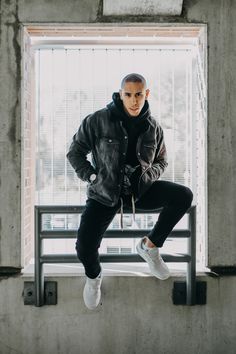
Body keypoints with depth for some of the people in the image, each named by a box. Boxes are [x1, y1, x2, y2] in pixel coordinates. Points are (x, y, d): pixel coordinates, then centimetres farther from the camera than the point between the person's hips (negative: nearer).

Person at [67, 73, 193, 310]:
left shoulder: (153, 128, -1)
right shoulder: (97, 121, -11)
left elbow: (161, 162, 14)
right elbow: (75, 152, -1)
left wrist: (147, 174, -8)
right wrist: (93, 177, -12)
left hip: (139, 189, 3)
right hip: (104, 192, -3)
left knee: (184, 196, -20)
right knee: (84, 248, -20)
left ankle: (149, 246, 0)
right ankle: (93, 276, 21)